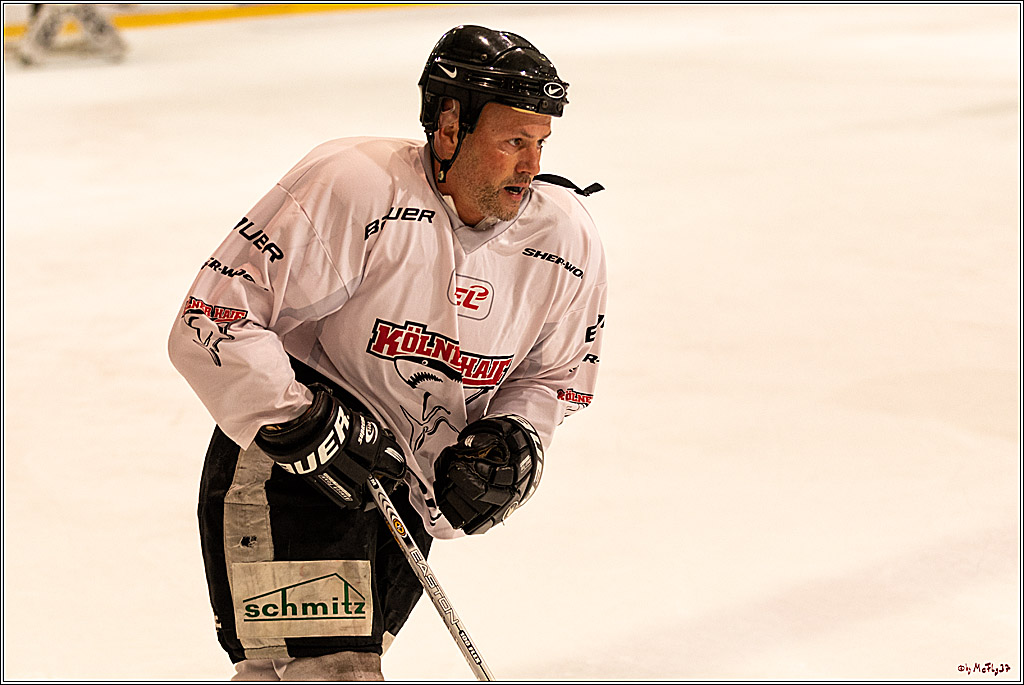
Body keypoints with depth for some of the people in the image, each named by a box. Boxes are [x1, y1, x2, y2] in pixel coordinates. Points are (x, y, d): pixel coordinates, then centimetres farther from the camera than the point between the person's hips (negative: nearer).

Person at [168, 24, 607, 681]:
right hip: (286, 474, -7)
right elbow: (211, 322, -22)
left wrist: (514, 442, -7)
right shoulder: (351, 189, -24)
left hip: (404, 494, 7)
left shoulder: (568, 242, -5)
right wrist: (305, 425, -26)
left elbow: (557, 374, 12)